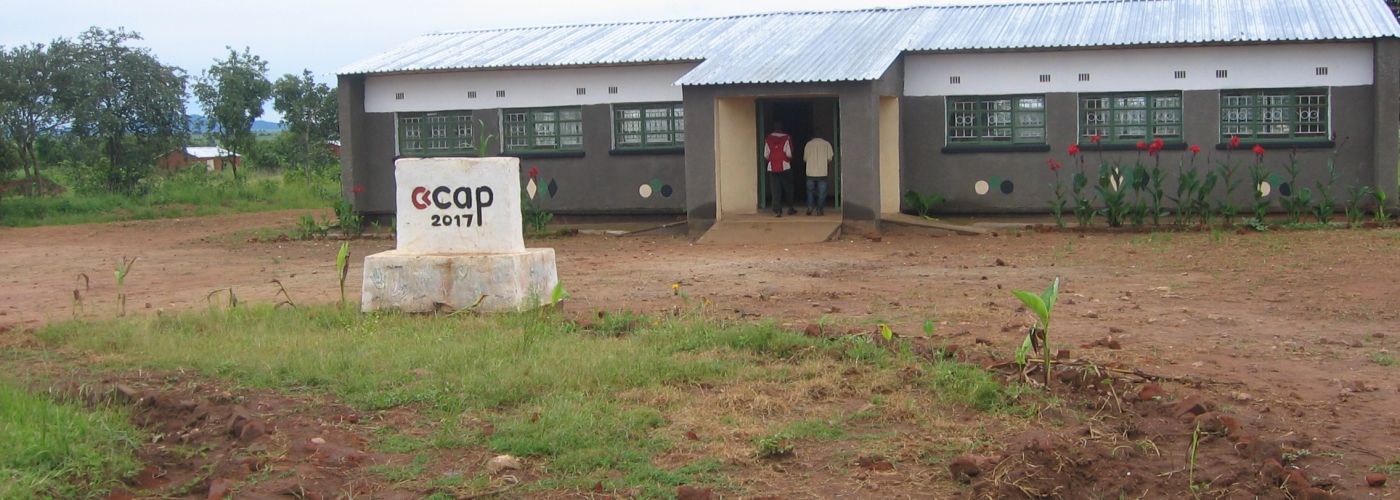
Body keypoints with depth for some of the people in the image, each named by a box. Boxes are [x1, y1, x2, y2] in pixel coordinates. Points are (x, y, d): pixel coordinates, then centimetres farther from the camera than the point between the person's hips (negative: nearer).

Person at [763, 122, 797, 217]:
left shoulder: (768, 139, 2)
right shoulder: (787, 138, -5)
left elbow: (766, 155, 3)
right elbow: (789, 154, -8)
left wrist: (765, 166, 18)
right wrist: (790, 161, 12)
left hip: (772, 168, 1)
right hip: (785, 167, -1)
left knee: (775, 190, 2)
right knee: (788, 188, 13)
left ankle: (777, 210, -5)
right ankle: (790, 208, 19)